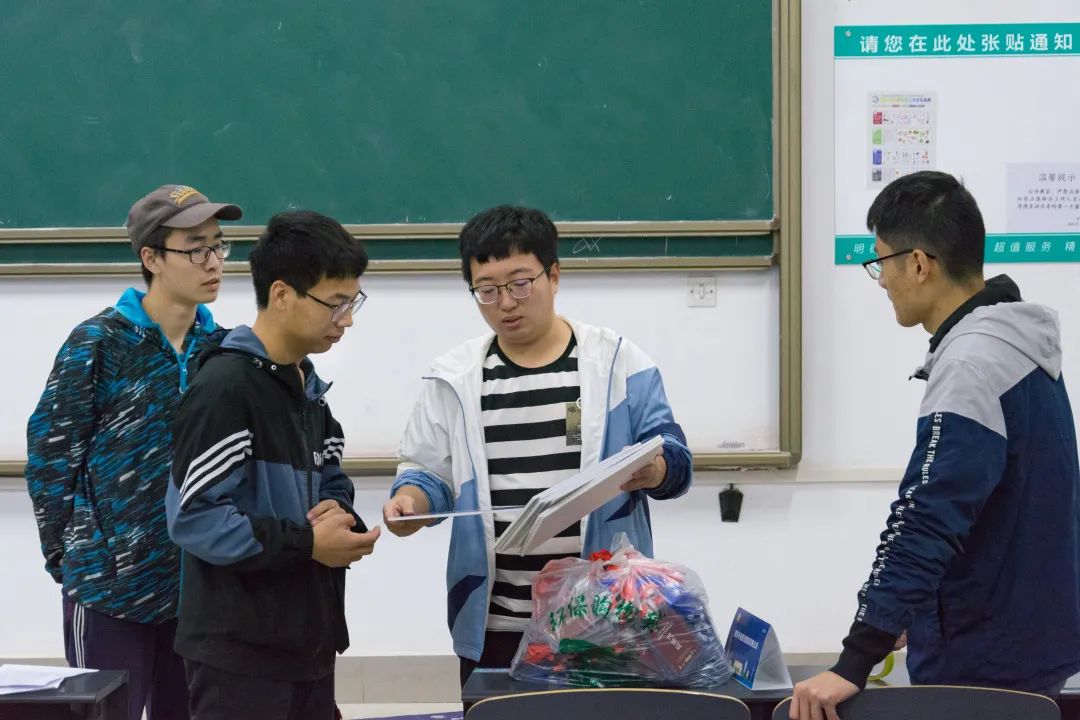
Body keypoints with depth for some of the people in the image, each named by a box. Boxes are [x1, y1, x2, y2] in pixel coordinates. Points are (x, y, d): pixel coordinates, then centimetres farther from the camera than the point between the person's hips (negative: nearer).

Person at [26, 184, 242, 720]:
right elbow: (50, 457, -7)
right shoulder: (99, 344, -10)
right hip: (112, 586, -5)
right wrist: (73, 560, -5)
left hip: (195, 586, 5)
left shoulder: (217, 347, 6)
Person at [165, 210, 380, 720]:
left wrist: (339, 516, -1)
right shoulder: (223, 389, -15)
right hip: (239, 650, -9)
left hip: (308, 639, 9)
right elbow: (193, 517, -20)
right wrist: (304, 543, -18)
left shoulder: (307, 386, 15)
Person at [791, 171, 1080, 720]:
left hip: (984, 664, -9)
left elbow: (925, 523, -29)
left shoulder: (972, 367, -22)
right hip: (1027, 643, 9)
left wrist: (855, 664, -31)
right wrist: (919, 613, 24)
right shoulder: (1013, 344, 9)